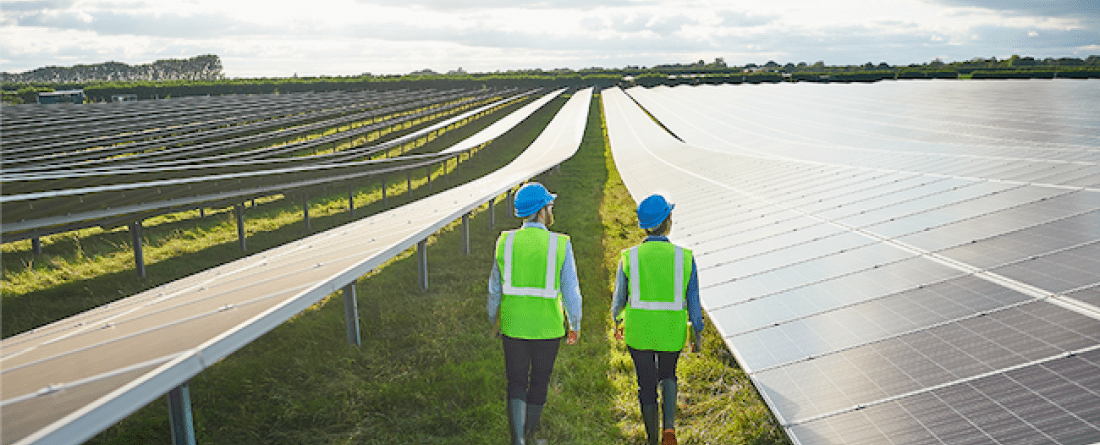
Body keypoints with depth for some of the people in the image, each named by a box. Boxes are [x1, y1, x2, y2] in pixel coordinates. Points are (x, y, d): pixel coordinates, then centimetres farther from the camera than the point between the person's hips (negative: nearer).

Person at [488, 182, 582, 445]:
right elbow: (571, 290, -9)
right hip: (548, 327, -1)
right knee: (539, 381, 19)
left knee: (516, 383, 11)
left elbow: (495, 288, 4)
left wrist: (493, 321, 19)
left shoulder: (506, 242, -4)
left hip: (513, 325, 1)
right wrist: (575, 325, 5)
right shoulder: (560, 245, -11)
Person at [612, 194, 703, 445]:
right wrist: (697, 333, 8)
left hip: (639, 332, 0)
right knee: (668, 375, 25)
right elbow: (693, 300, -5)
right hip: (672, 332, 1)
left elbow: (619, 297, 0)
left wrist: (617, 322, 19)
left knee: (647, 386, 14)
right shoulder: (684, 257, -11)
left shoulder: (629, 257, -10)